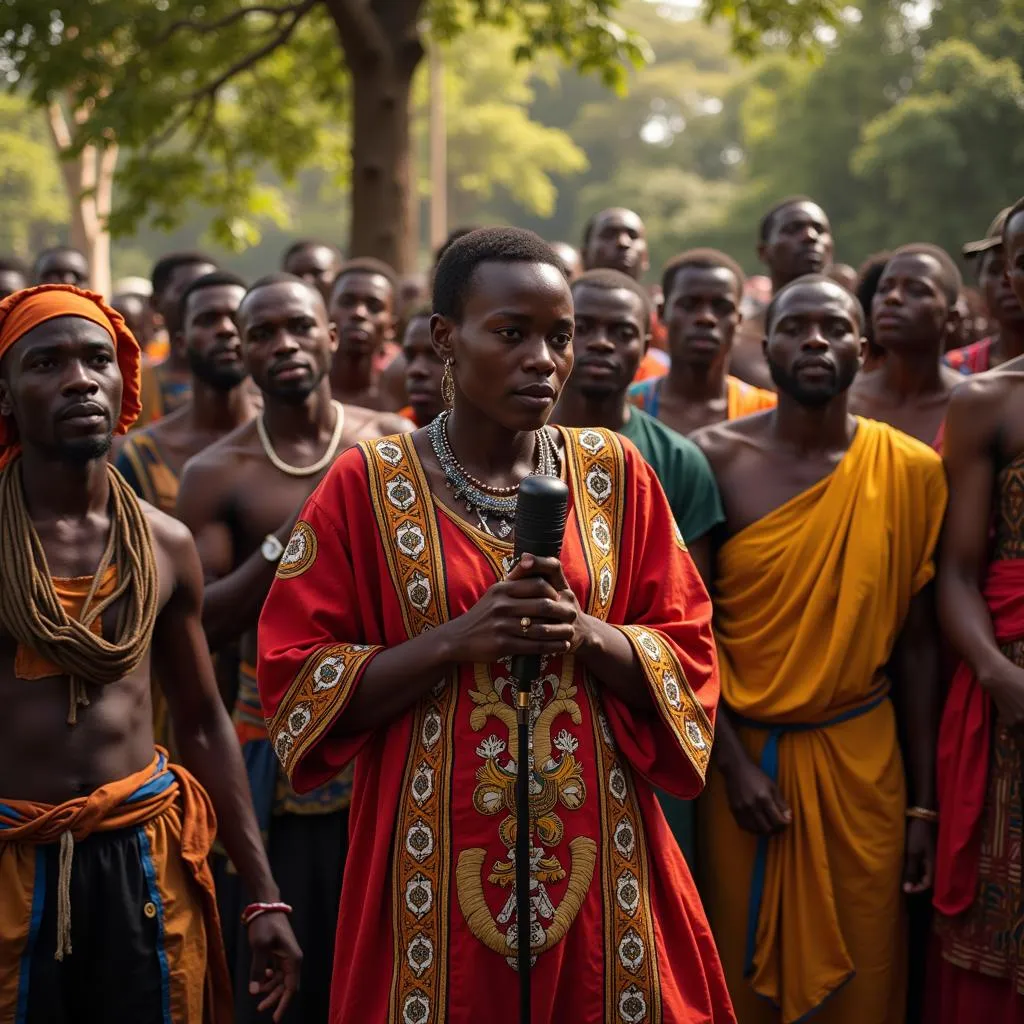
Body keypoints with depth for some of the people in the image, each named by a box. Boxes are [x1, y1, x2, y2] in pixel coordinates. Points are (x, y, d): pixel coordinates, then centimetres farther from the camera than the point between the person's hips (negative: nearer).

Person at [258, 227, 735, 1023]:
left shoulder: (613, 473, 3)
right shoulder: (368, 484, -4)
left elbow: (688, 661, 3)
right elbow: (297, 680, -6)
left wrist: (586, 634, -16)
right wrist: (456, 639, -18)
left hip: (595, 849, 2)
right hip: (439, 858, -2)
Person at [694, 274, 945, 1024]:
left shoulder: (911, 470, -2)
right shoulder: (719, 457, -6)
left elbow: (916, 640, 2)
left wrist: (924, 801, 2)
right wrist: (733, 759, -10)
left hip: (863, 757, 1)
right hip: (742, 750, -1)